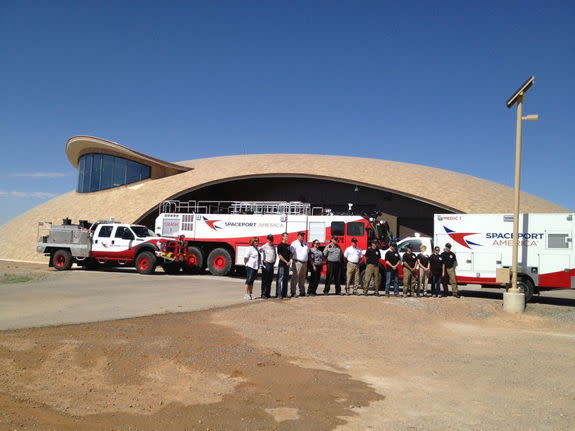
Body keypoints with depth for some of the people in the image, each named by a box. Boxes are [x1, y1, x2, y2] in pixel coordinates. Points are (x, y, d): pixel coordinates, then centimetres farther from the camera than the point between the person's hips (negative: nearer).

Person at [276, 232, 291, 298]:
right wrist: (286, 262, -13)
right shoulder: (280, 245, -5)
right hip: (282, 264, -7)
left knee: (286, 279, 10)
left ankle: (284, 293, 16)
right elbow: (279, 255, -11)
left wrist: (290, 261, 1)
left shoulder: (288, 246, 16)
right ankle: (278, 294, -5)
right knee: (280, 279, -6)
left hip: (287, 264, 7)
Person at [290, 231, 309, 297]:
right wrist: (293, 260, -16)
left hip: (305, 263, 7)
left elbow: (308, 252, 22)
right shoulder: (294, 243, -4)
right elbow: (291, 253, -9)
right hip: (297, 262, -7)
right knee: (295, 278, -9)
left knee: (302, 278, 13)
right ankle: (293, 293, -8)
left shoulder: (306, 244, 17)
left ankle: (302, 292, 21)